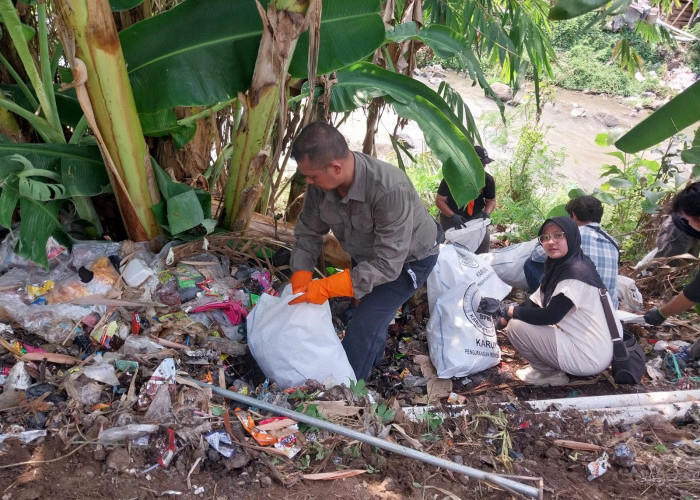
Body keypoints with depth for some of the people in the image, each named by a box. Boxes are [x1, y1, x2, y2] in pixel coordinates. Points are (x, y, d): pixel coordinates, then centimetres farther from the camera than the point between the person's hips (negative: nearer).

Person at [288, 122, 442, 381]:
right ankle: (375, 356, 50)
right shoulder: (320, 184, -23)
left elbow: (387, 264, -39)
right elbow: (308, 233, -8)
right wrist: (300, 284, -19)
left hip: (407, 260, -6)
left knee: (363, 326, -13)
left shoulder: (390, 190, -43)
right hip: (368, 255, 6)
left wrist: (325, 287, -40)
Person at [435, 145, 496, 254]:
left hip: (476, 216, 3)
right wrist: (452, 216, -27)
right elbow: (439, 200, -13)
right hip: (451, 216, -3)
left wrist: (486, 213, -17)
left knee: (484, 241, -10)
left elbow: (491, 200, 5)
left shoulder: (488, 180, -10)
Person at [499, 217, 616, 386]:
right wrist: (502, 319, 0)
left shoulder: (576, 273, -22)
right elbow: (534, 303, 11)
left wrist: (509, 310, -11)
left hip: (589, 357, -10)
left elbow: (549, 316, -24)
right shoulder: (558, 266, 6)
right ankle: (549, 366, 17)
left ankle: (550, 374, 5)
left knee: (516, 326, -14)